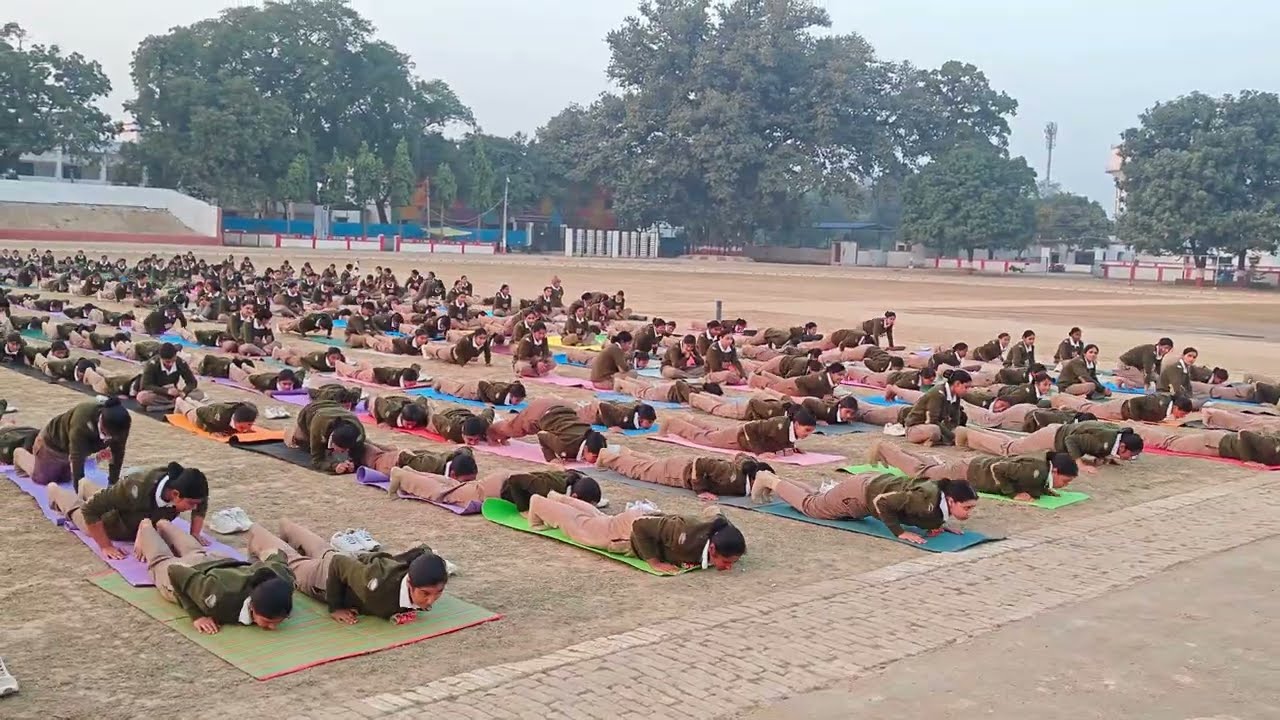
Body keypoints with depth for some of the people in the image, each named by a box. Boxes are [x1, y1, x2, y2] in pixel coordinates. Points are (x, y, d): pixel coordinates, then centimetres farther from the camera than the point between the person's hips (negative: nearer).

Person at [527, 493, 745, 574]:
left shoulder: (721, 527, -29)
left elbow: (712, 511, -4)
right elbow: (640, 526, -40)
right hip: (630, 530, -6)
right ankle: (539, 504, 49)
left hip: (653, 518, 6)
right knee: (580, 525, 23)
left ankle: (557, 499, 60)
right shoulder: (687, 536, -48)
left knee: (599, 519, 35)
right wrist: (655, 562, -39)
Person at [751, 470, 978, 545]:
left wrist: (941, 525, -5)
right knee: (810, 506, 16)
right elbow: (882, 502, -35)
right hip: (862, 491, -8)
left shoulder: (943, 492, -14)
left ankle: (773, 480, 46)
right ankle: (769, 481, 34)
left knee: (820, 500, 30)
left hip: (876, 481, 8)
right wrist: (900, 532, -32)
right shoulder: (928, 500, -38)